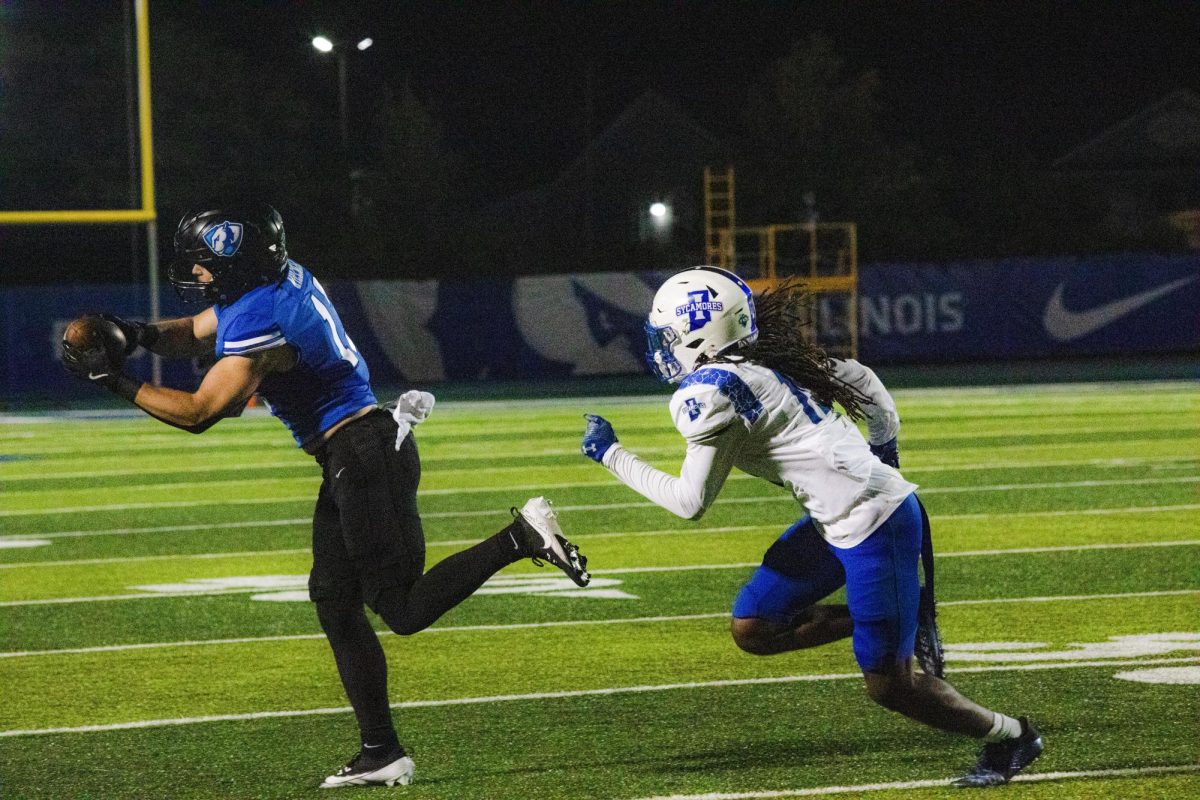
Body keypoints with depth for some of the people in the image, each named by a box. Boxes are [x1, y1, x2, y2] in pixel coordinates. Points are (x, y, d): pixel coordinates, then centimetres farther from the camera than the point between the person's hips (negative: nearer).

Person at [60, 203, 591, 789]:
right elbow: (195, 334, 20)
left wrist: (115, 381, -15)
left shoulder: (260, 323, -22)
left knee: (403, 608, -7)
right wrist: (138, 334, 1)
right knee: (334, 601, 10)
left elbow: (198, 413, -19)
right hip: (354, 459, 10)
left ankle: (521, 537, -7)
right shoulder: (284, 278, 6)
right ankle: (381, 753, 12)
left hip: (364, 456, -10)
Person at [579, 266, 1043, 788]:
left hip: (871, 523, -9)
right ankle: (903, 618, 15)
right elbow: (861, 380, 17)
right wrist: (882, 454, 24)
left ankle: (1009, 738, 16)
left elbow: (690, 502, -10)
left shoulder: (707, 394, -16)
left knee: (887, 685, -1)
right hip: (837, 522, 9)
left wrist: (611, 455, 1)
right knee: (753, 629, 11)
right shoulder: (760, 362, 10)